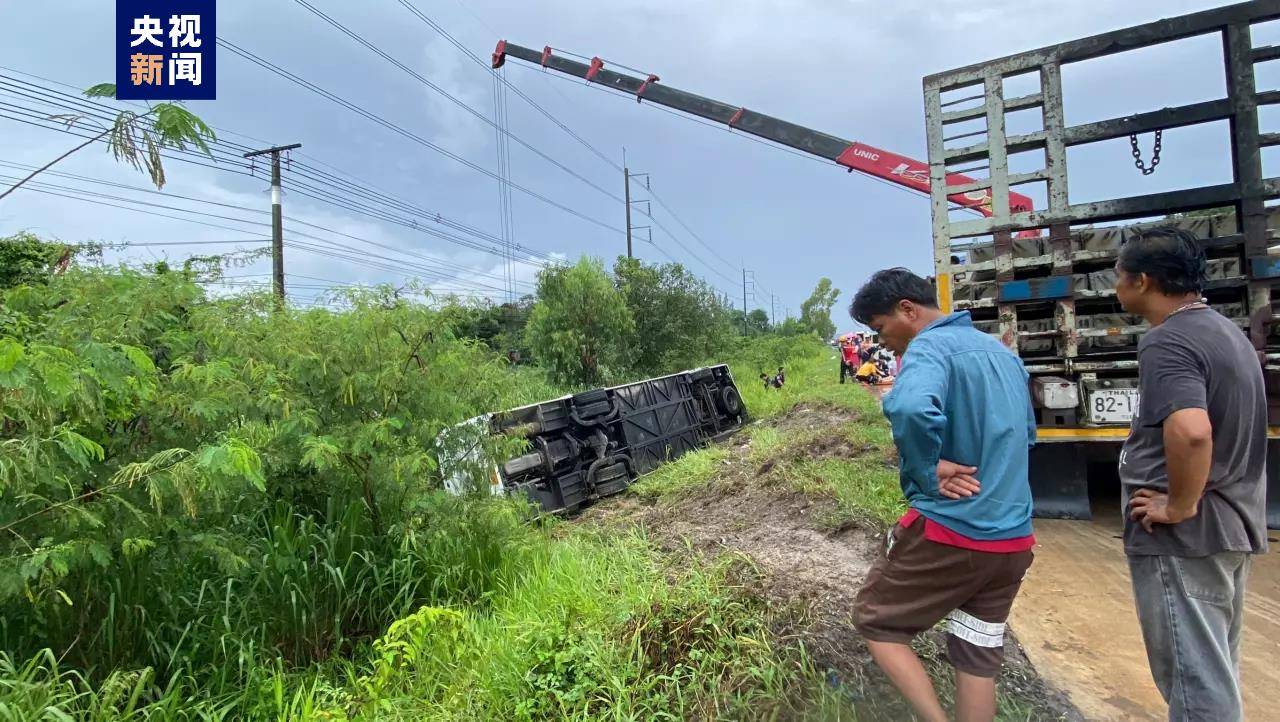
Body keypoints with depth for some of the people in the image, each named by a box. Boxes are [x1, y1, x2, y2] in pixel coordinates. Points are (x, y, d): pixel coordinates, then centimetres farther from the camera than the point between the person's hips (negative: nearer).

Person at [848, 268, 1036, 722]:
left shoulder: (932, 346, -15)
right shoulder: (1003, 352, 14)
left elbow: (910, 409, -38)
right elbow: (1025, 433, 27)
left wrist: (924, 475, -22)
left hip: (949, 533, -8)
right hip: (1013, 539, 8)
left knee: (874, 621, 12)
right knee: (978, 659, 17)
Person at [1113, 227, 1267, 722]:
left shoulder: (1167, 341, -20)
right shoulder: (1227, 331, 12)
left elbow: (1190, 432, -36)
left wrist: (1179, 507, -22)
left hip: (1184, 538, -10)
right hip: (1233, 526, 10)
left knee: (1195, 680, 2)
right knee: (1215, 670, 21)